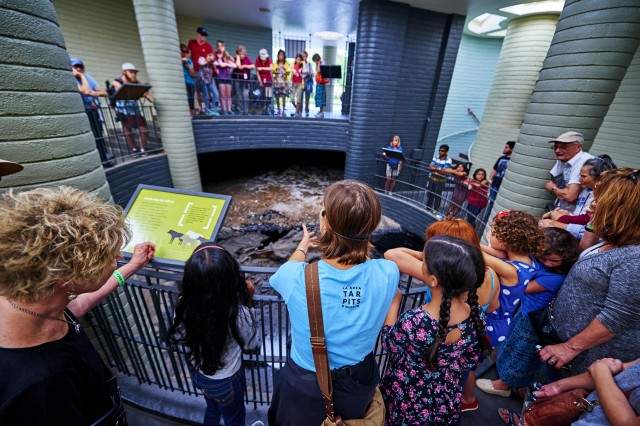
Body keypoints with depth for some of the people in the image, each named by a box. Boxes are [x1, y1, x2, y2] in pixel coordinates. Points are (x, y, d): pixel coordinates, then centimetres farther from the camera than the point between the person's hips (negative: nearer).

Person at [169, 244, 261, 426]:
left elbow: (179, 337, -5)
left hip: (197, 373, 4)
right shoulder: (237, 312, -39)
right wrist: (248, 302, -18)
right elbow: (252, 343, -18)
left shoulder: (184, 305, -27)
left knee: (212, 408, 36)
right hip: (226, 381, -4)